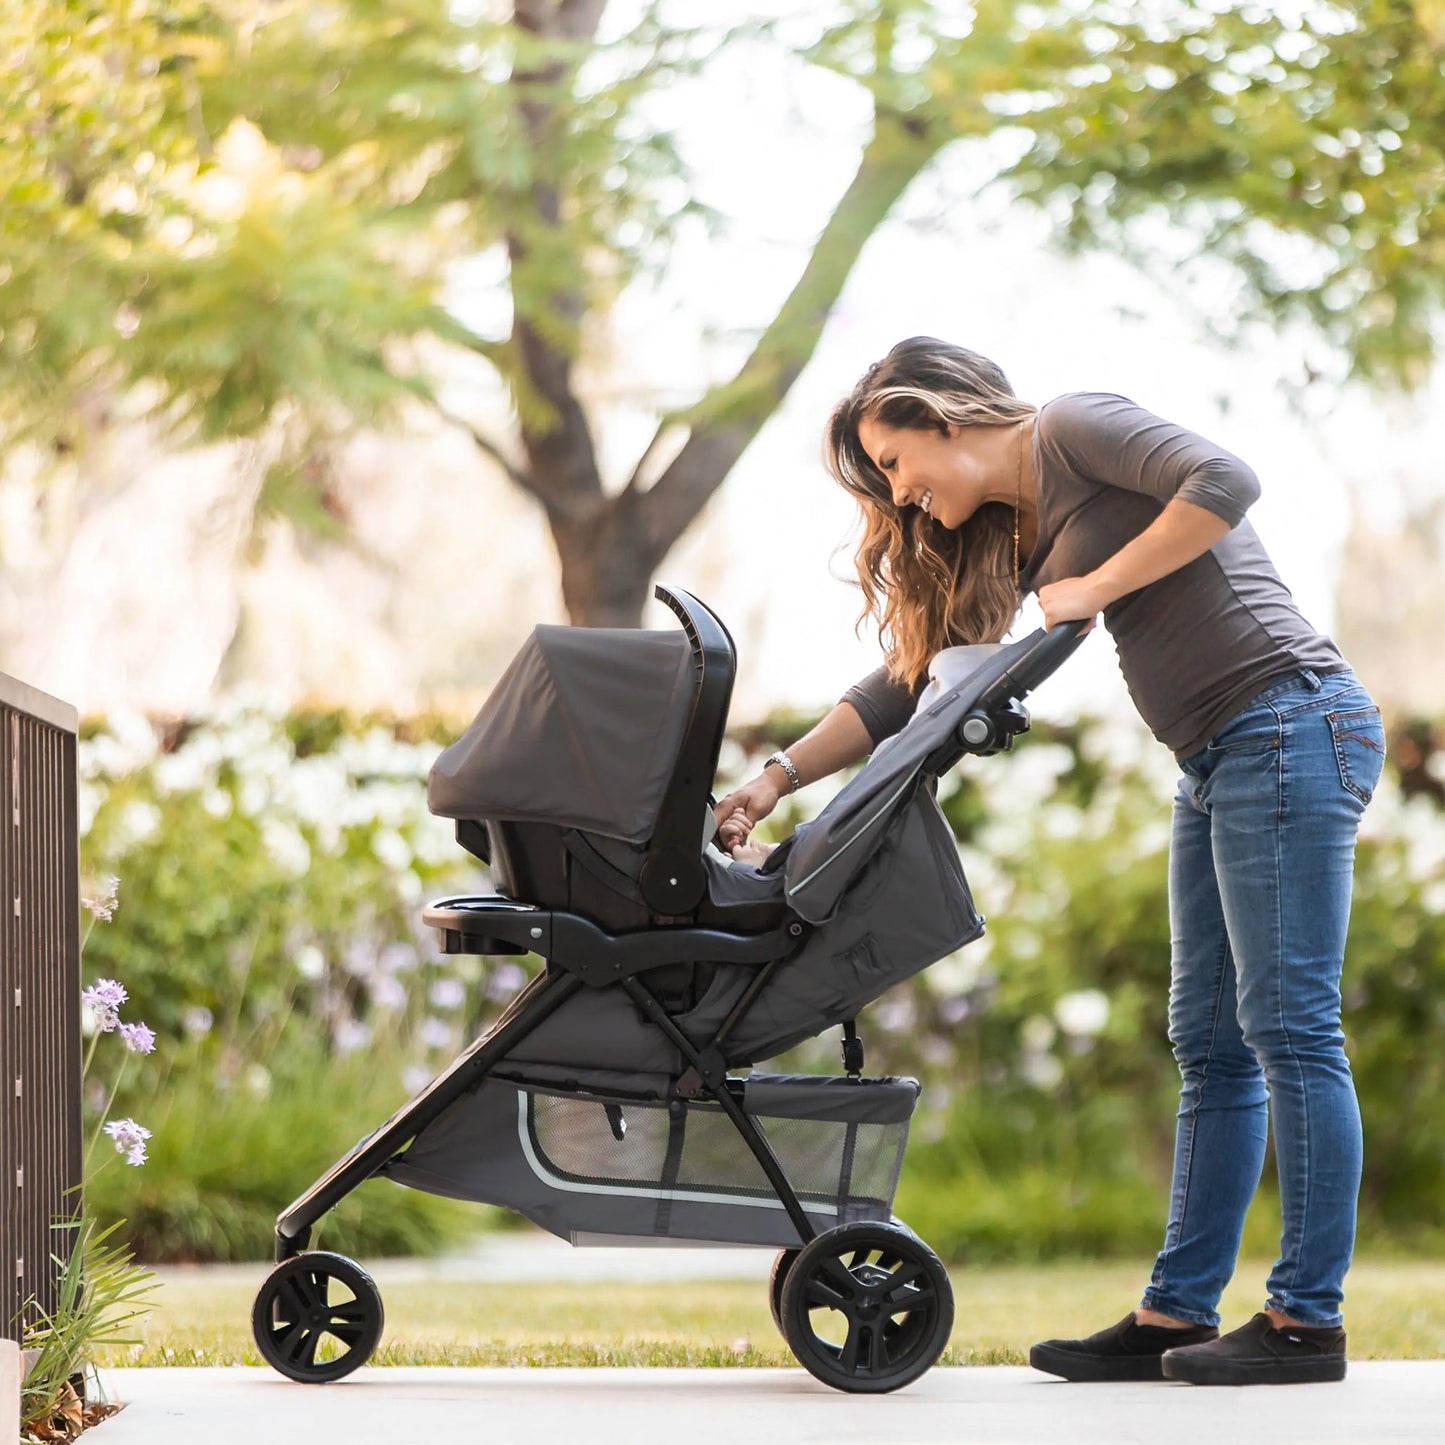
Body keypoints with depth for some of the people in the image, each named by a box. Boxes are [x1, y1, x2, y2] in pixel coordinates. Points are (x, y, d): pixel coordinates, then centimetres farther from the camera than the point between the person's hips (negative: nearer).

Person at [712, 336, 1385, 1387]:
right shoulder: (1012, 538, 19)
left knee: (1290, 1026, -8)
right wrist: (777, 778, 13)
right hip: (1218, 766, 10)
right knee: (1211, 1044, 8)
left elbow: (1225, 483, -20)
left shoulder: (1073, 430, -5)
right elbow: (906, 683, 21)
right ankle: (1177, 1315, 11)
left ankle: (1309, 1320, -5)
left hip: (1289, 723, -10)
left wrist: (1095, 589, -12)